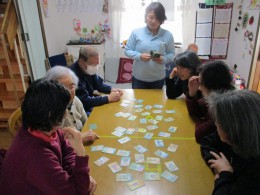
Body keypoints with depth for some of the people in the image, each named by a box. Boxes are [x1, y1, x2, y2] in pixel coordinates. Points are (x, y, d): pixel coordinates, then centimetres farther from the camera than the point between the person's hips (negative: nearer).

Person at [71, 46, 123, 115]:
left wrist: (111, 89, -7)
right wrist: (108, 98, -26)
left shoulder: (89, 70, -2)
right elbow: (85, 101, -30)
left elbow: (99, 84, 12)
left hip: (90, 103, 8)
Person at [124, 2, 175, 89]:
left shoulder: (167, 35, -3)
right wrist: (140, 56, -20)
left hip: (158, 78, 1)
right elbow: (127, 50, -2)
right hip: (138, 77, 0)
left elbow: (171, 54, 0)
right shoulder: (136, 32, -4)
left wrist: (163, 59, -22)